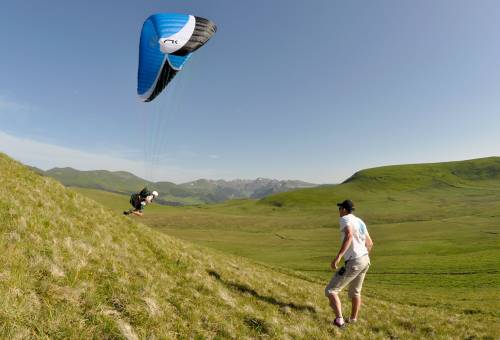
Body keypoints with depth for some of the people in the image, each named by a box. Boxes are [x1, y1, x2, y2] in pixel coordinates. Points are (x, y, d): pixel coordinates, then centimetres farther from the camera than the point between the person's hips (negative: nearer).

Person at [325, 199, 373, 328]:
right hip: (365, 259, 9)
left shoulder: (345, 219, -11)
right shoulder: (360, 221, 15)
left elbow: (349, 236, -32)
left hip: (353, 263, -9)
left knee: (330, 291, -3)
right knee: (355, 291, 29)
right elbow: (370, 243, 23)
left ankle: (339, 320, -13)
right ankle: (353, 319, 40)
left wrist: (338, 257, -37)